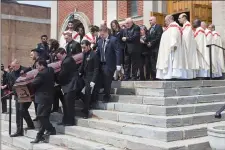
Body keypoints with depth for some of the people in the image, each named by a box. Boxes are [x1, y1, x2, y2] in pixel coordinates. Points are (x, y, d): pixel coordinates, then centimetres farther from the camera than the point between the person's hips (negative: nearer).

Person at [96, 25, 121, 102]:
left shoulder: (113, 40, -7)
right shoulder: (99, 41, 11)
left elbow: (118, 52, -11)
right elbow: (98, 53, 13)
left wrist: (118, 64, -16)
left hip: (109, 65, -5)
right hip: (101, 64, 5)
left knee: (107, 83, 2)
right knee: (99, 82, 6)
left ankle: (106, 97, 20)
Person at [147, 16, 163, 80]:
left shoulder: (158, 27, -2)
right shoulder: (150, 29, 24)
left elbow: (158, 37, -12)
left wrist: (151, 43, -12)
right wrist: (148, 43, 1)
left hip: (156, 47, -7)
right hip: (151, 48, 7)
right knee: (151, 63, 3)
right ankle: (153, 76, 5)